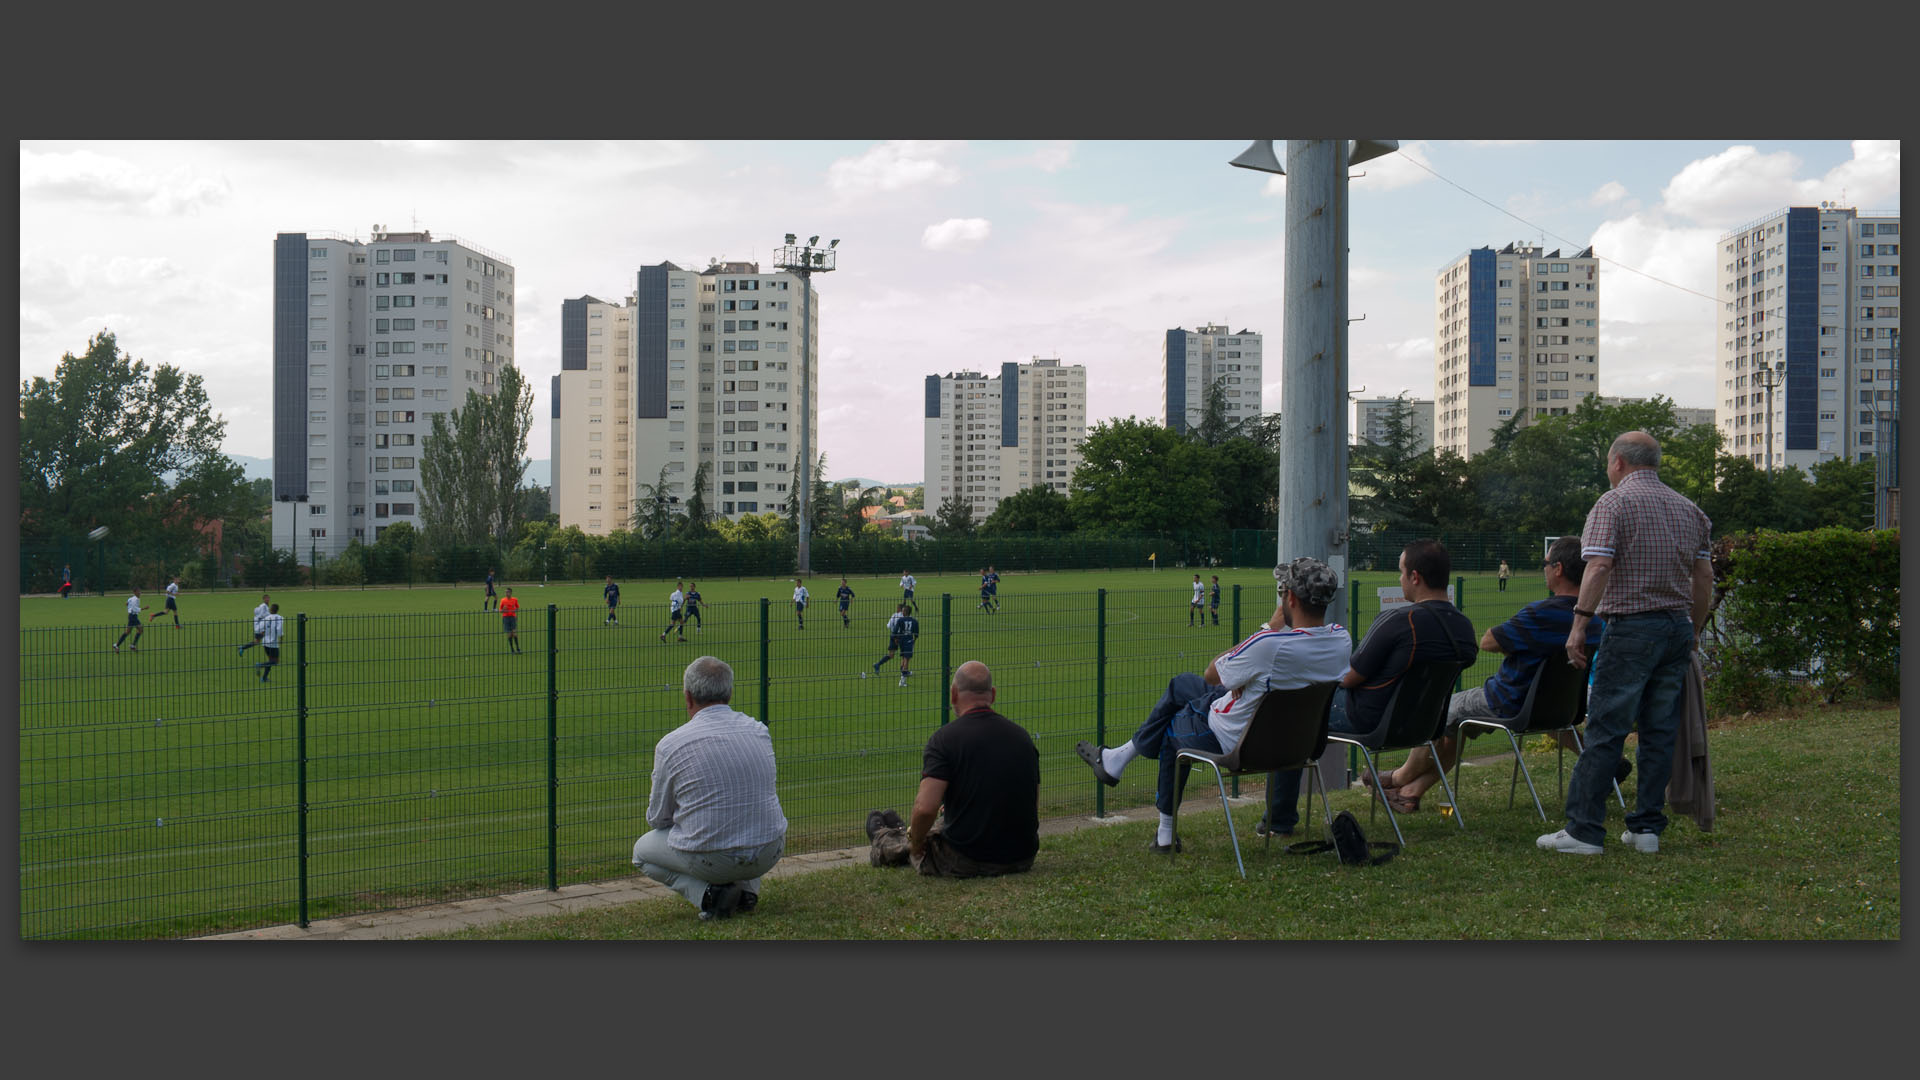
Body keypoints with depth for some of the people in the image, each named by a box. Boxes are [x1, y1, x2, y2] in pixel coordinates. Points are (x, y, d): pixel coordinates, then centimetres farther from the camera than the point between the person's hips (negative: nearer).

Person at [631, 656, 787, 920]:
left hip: (710, 858, -4)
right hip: (769, 853, 4)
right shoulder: (759, 730, 1)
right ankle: (747, 888, 15)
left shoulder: (670, 745, -10)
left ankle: (708, 894, 1)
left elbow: (658, 820, 1)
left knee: (642, 851, 25)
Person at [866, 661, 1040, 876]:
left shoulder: (945, 737, -14)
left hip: (965, 863, -5)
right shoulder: (1023, 736, 4)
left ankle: (883, 840, 59)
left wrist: (915, 844, -2)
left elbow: (925, 808, -23)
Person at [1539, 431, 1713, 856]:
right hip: (1678, 627, 7)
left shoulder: (1613, 502, -5)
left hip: (1632, 629, -6)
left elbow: (1599, 567, -16)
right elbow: (1704, 576, 14)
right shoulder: (1689, 509, 15)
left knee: (1605, 730, -5)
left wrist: (1579, 624, -15)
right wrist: (1692, 633, 21)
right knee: (1660, 732, 9)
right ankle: (1647, 828, 12)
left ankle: (1584, 829, -4)